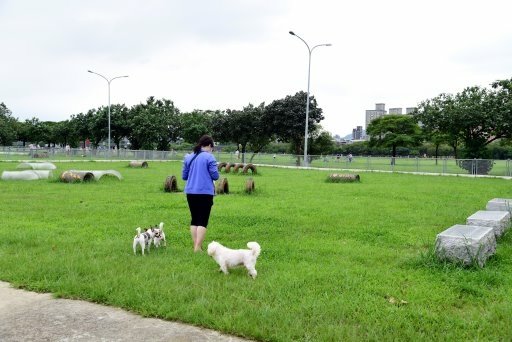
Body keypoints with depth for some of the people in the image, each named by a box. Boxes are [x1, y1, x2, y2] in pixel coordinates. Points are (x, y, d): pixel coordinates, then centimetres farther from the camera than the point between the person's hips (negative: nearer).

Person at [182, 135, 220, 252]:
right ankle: (198, 247, -6)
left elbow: (184, 176, 13)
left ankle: (196, 245, 16)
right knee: (203, 221, -1)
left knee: (194, 220, 13)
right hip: (205, 193, -5)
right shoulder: (209, 157, -8)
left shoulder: (188, 157, 8)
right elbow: (215, 176, -9)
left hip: (191, 193, 5)